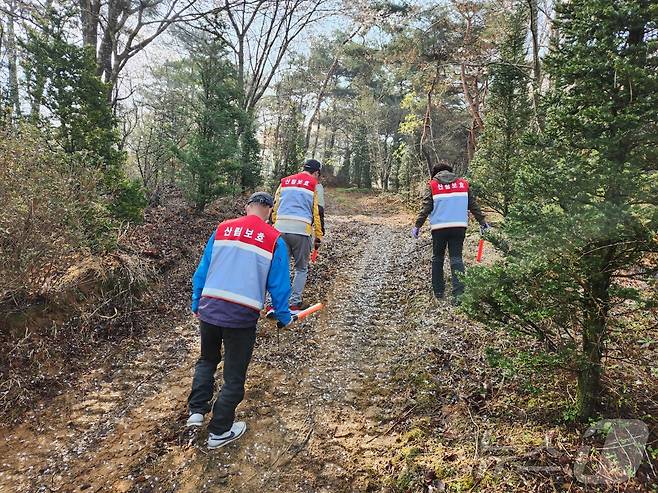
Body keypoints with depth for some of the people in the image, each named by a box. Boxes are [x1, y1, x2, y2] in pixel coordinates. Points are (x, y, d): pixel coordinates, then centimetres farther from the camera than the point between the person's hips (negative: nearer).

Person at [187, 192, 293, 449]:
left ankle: (196, 410, 25)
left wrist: (196, 304, 21)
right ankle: (219, 431, 25)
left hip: (208, 309, 4)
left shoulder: (222, 229, 6)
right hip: (242, 317, -3)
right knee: (234, 375, 14)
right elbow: (279, 285, -1)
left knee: (207, 360, 29)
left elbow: (201, 271, 10)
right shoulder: (275, 240, -3)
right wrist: (284, 317, 14)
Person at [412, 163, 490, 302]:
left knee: (437, 259, 14)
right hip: (459, 227, 2)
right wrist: (482, 222, 16)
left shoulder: (432, 185, 3)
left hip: (439, 228, -1)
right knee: (456, 258, 2)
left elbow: (426, 208, -4)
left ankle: (438, 291, 18)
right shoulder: (463, 183, 10)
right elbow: (473, 206, 10)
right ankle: (458, 293, -9)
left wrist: (417, 225, -1)